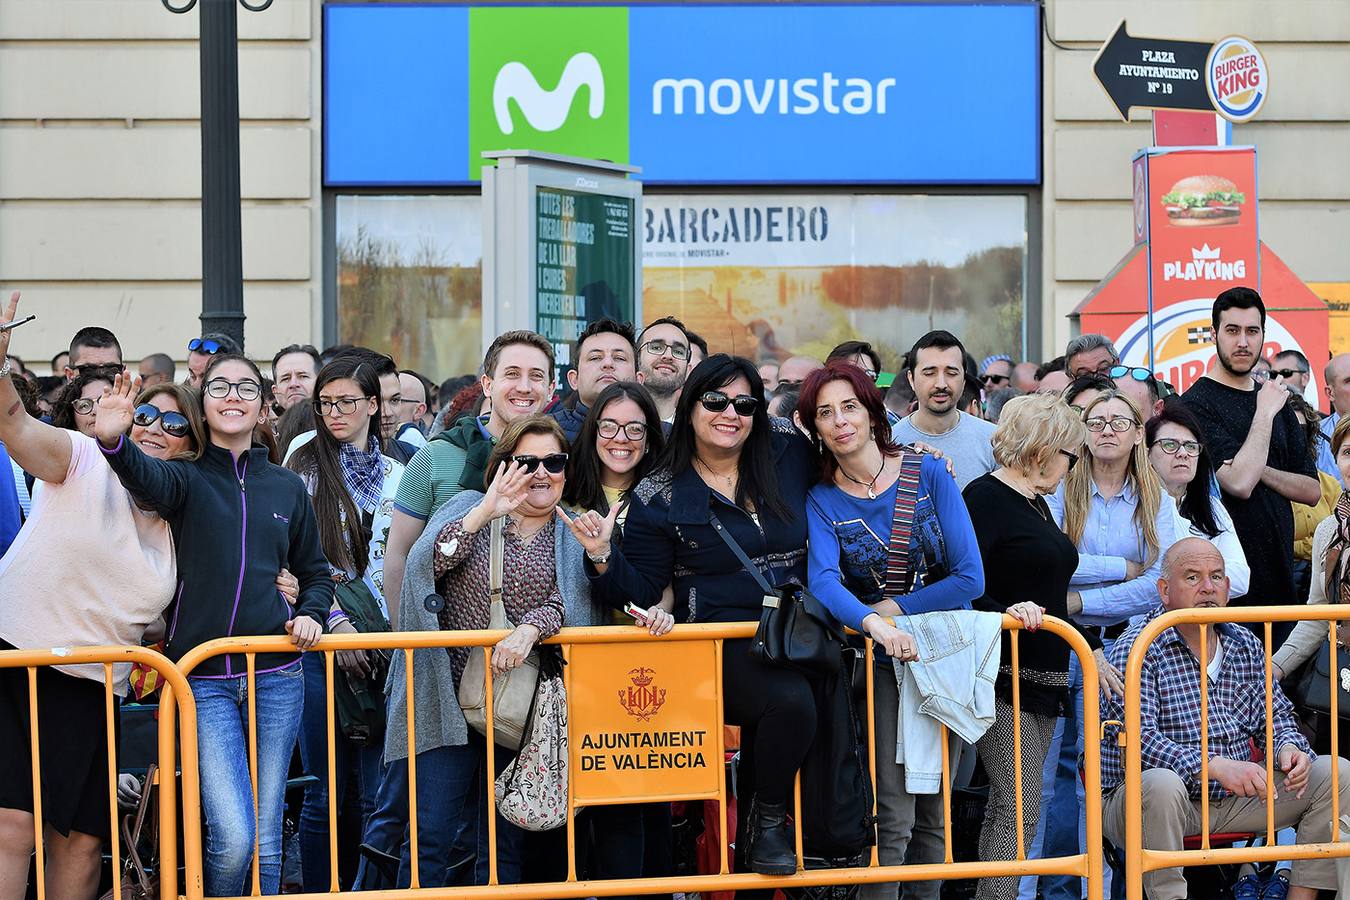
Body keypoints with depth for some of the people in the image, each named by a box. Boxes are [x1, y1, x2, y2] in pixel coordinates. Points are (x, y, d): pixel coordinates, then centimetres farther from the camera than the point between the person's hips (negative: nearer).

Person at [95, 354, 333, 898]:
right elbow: (148, 479, -24)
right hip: (205, 678, -3)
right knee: (232, 836, -13)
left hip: (276, 674, 3)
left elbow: (315, 572, 22)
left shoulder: (287, 487, 11)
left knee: (266, 839, 6)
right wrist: (114, 443, -46)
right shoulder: (188, 478, 1)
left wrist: (311, 614, 0)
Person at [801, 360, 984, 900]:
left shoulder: (928, 474, -4)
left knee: (935, 810, 9)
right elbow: (822, 580, -23)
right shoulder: (821, 501, -4)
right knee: (895, 814, -11)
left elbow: (970, 577, -9)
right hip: (883, 663, -1)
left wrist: (894, 608, -14)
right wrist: (871, 622, -41)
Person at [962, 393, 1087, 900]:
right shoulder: (985, 497, -10)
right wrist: (1006, 612, -31)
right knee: (1019, 808, -13)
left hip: (1043, 677, 9)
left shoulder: (1036, 503, 19)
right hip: (1002, 677, -9)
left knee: (1010, 809, 9)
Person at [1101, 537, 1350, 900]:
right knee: (1161, 783, -40)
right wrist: (1215, 766, -35)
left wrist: (1287, 746, -9)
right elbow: (1136, 738, -23)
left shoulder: (1247, 645, 11)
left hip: (1234, 801, 6)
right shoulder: (1136, 649, -11)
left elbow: (1275, 715, 17)